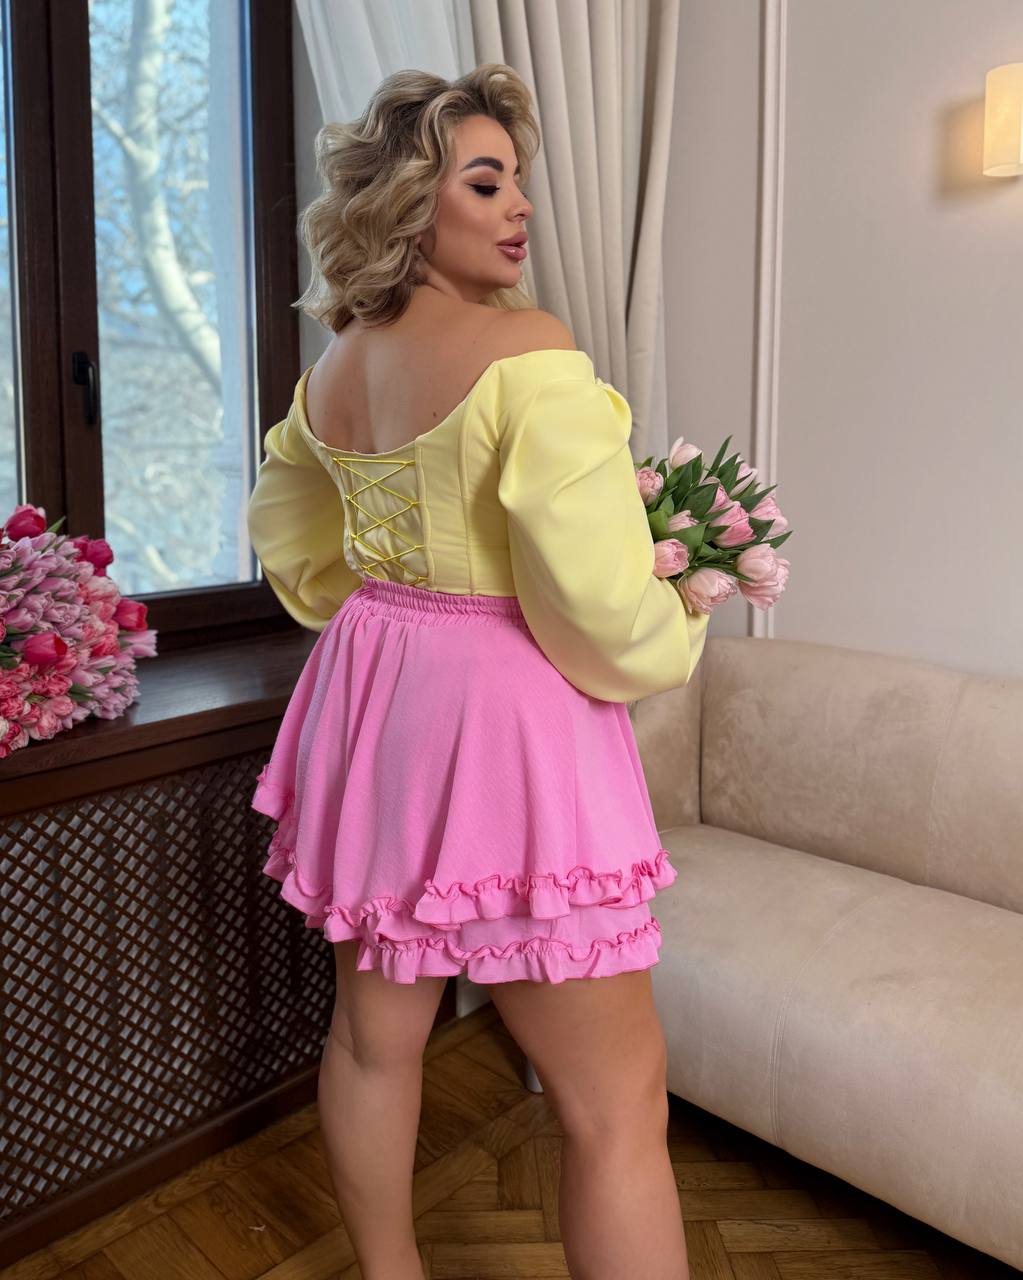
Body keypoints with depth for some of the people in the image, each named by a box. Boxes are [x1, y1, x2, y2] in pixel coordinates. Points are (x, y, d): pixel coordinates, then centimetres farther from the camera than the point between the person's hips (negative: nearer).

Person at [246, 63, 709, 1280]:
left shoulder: (332, 368, 8)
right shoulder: (525, 352, -16)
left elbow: (285, 531, 22)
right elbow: (598, 598, -21)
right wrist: (674, 642, -1)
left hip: (371, 704, 9)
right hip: (502, 718, -8)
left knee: (373, 1034, 22)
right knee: (618, 1098, 3)